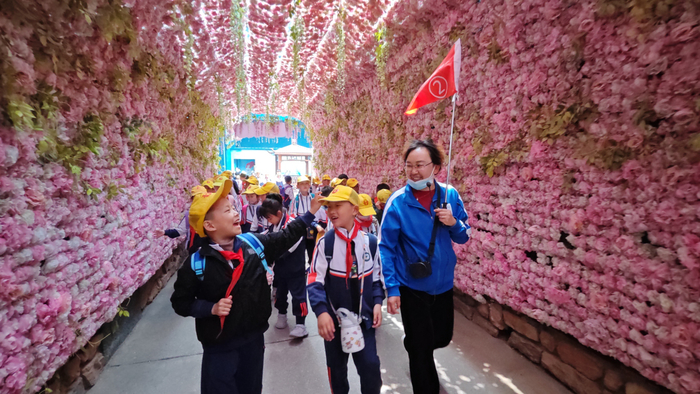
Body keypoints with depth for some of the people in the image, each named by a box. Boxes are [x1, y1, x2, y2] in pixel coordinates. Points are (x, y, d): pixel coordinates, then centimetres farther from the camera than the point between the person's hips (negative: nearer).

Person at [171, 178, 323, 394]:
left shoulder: (253, 243, -10)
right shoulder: (196, 263, -18)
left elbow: (285, 237, 4)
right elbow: (181, 302, -5)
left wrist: (310, 213, 2)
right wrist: (211, 308, -20)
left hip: (254, 338, 4)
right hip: (219, 347, -3)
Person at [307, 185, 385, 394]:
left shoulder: (370, 241, -7)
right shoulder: (325, 243, -13)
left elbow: (377, 277, 6)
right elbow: (315, 282, -12)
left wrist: (377, 302, -6)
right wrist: (321, 312, -24)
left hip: (363, 317, 1)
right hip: (334, 318, 0)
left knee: (370, 366, 1)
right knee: (336, 368, 18)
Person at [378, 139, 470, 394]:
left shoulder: (450, 195, -6)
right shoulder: (398, 202, -17)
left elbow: (463, 237, 3)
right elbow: (385, 248, -12)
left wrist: (454, 223, -19)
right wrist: (391, 288, -14)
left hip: (443, 282, 4)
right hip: (412, 285, -4)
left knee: (442, 338, 22)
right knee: (421, 346, 10)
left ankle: (413, 344, 55)